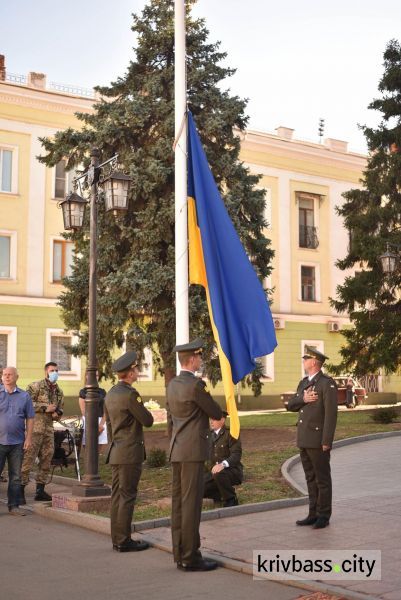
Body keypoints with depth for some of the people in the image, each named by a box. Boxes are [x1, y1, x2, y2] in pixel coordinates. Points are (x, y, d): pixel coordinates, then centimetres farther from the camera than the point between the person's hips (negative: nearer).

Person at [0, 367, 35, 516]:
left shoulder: (24, 396, 7)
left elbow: (30, 418, 8)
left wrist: (29, 438, 0)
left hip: (17, 442, 2)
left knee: (15, 476, 7)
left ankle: (14, 506, 15)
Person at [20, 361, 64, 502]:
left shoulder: (59, 392, 17)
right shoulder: (35, 386, -4)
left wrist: (57, 413, 3)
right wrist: (45, 408, -15)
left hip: (49, 429, 7)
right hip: (35, 427, -7)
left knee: (46, 459, 9)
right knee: (28, 458, -9)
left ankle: (40, 491, 17)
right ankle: (20, 490, -5)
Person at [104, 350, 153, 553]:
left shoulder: (110, 394, 11)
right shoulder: (130, 394, -17)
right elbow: (148, 421, -12)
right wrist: (144, 411, 9)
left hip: (116, 452, 9)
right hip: (130, 453, -9)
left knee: (117, 495, 11)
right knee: (127, 496, -4)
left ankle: (117, 539, 17)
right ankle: (124, 541, 0)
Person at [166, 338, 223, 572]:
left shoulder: (173, 384, 12)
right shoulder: (196, 384, -15)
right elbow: (217, 413, -6)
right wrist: (219, 412, 18)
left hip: (178, 451, 9)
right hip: (193, 450, -9)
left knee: (179, 502, 10)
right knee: (191, 503, -6)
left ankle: (181, 554, 16)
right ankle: (191, 557, -2)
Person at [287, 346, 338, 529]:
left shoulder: (327, 384, -11)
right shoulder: (304, 382, 15)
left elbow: (331, 413, -16)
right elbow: (291, 405, 11)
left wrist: (327, 441, -20)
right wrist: (303, 399, -10)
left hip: (318, 441, -8)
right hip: (303, 440, 8)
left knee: (322, 479, 2)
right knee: (311, 479, 13)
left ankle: (323, 516, 10)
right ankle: (313, 514, 20)